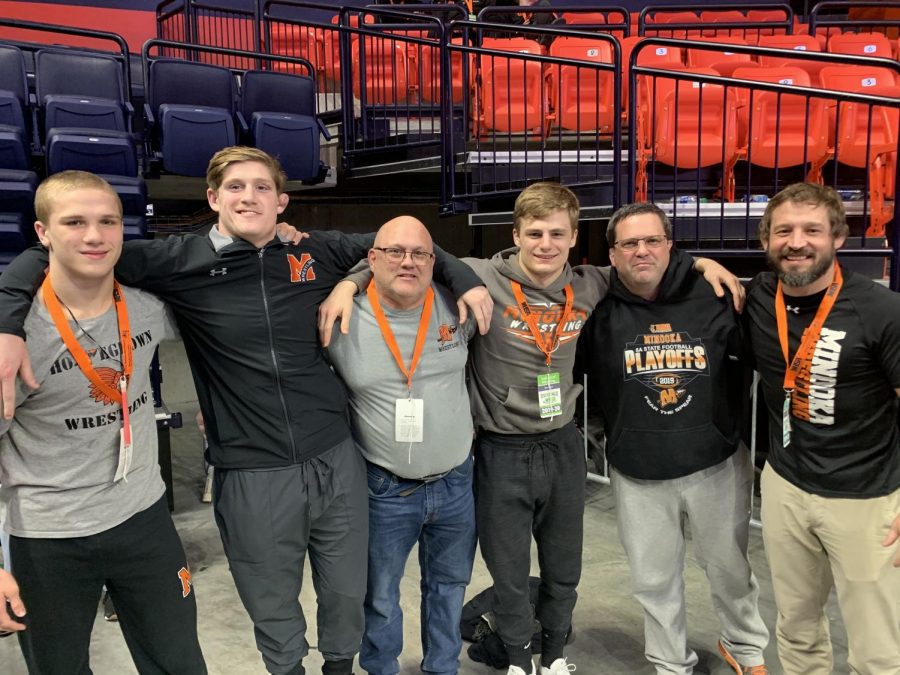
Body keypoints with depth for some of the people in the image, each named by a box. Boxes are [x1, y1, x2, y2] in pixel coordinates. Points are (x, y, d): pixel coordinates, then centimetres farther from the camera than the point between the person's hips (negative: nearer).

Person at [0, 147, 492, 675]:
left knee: (347, 594, 20)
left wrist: (466, 281, 5)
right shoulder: (180, 261, -5)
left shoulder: (319, 252, 2)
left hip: (337, 460, 2)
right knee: (274, 611, 17)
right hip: (252, 475, -2)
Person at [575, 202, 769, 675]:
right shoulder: (599, 310, -9)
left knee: (729, 567, 21)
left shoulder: (714, 297, -9)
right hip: (637, 474, 0)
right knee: (654, 579, 15)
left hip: (716, 464, 0)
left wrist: (736, 414, 0)